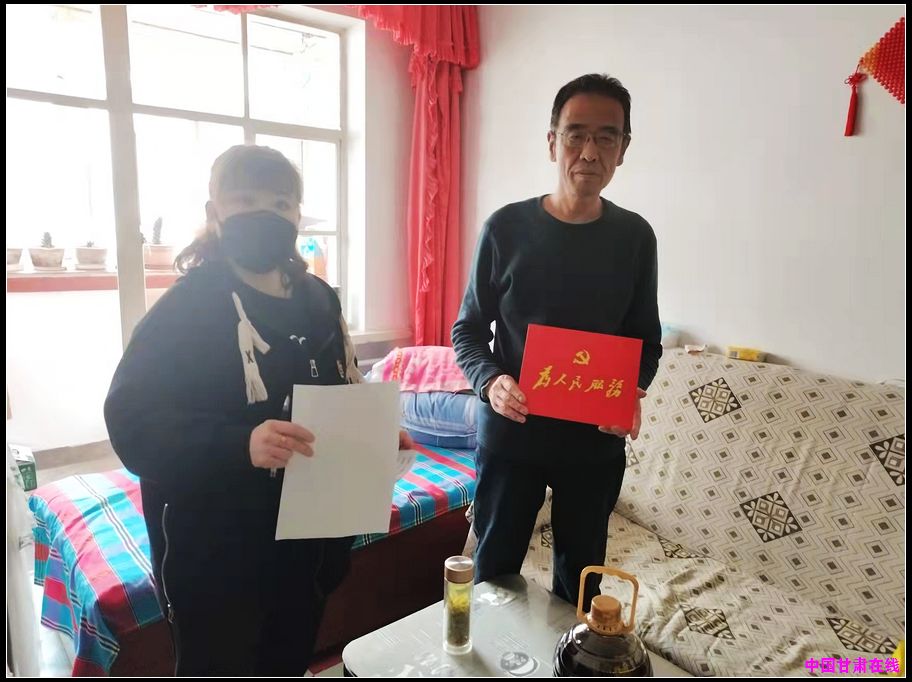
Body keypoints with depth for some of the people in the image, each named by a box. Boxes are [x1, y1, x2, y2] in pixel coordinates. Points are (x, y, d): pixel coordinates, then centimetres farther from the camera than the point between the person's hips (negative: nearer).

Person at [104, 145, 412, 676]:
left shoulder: (318, 299, 4)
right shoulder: (184, 307, -15)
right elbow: (132, 423, -22)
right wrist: (239, 444, -37)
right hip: (215, 554, -5)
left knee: (292, 662, 23)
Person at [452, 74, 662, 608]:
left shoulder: (635, 237, -2)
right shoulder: (507, 228, -8)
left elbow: (647, 339, 6)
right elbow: (468, 329, -1)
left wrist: (631, 393, -14)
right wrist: (490, 380, -21)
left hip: (596, 440, 2)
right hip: (510, 432, -1)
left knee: (581, 574, 19)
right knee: (495, 569, 15)